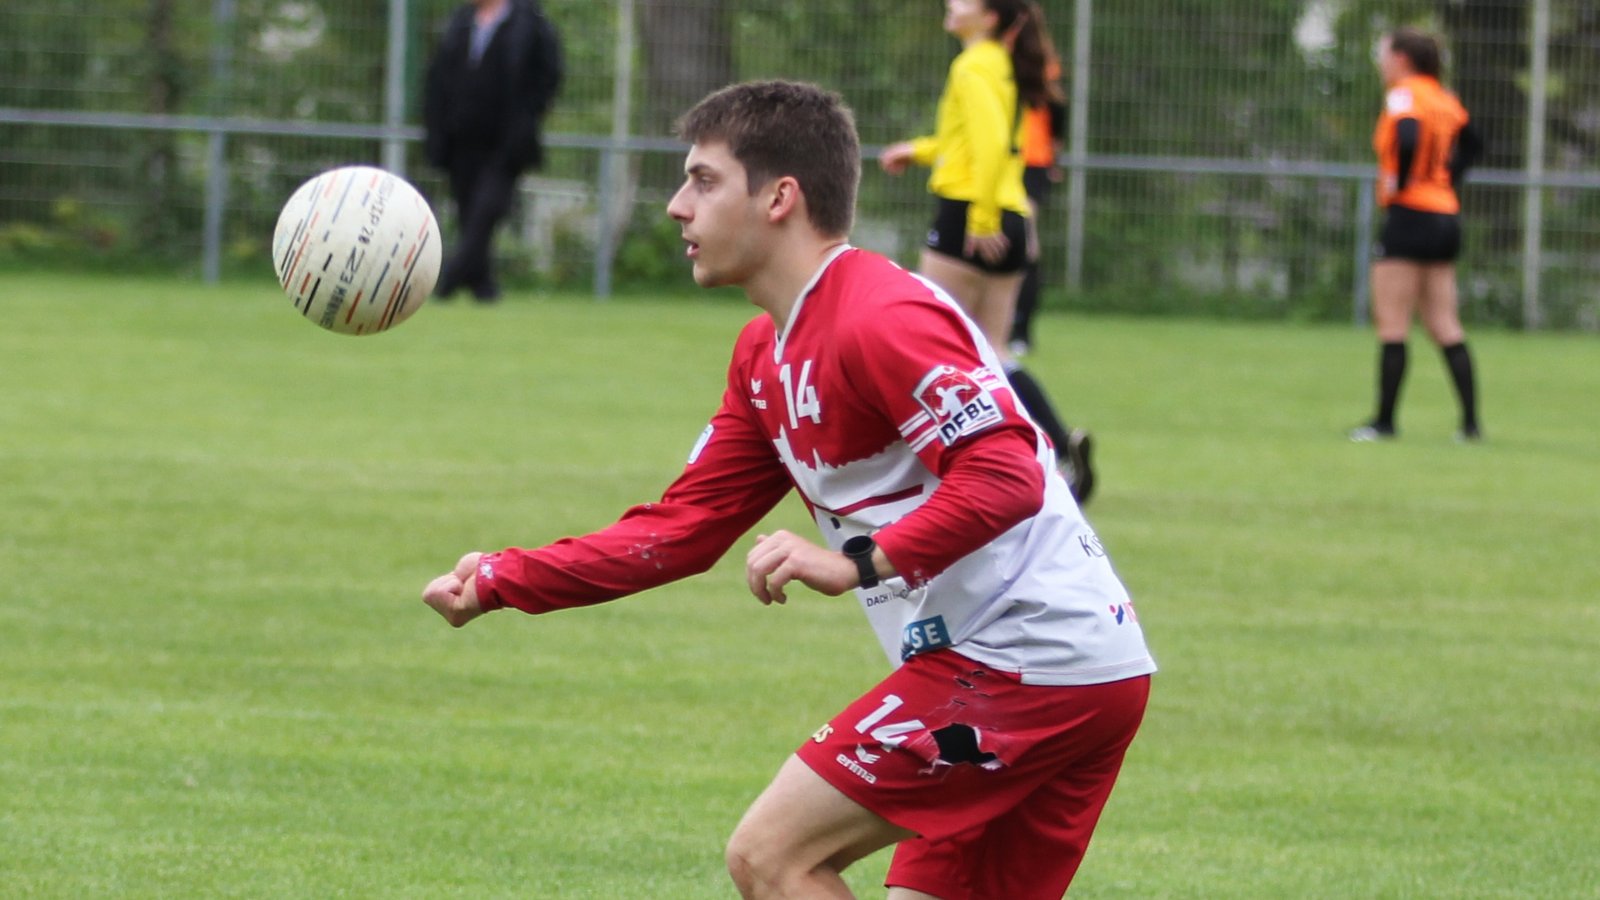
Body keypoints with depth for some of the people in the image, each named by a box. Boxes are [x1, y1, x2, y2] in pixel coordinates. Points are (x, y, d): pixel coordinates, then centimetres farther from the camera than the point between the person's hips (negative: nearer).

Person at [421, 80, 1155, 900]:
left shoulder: (882, 320, -15)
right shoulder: (766, 355, 18)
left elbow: (1006, 478, -25)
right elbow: (685, 526, 19)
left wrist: (859, 563, -31)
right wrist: (504, 581, 14)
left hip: (1023, 667, -10)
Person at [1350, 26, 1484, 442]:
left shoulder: (1404, 95, -11)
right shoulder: (1444, 99, 13)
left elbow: (1408, 141, -29)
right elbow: (1471, 144, 24)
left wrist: (1398, 183, -16)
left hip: (1410, 216, -8)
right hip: (1445, 215, 8)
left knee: (1391, 324, -2)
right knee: (1445, 327, 9)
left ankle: (1384, 420, -1)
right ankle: (1471, 421, 5)